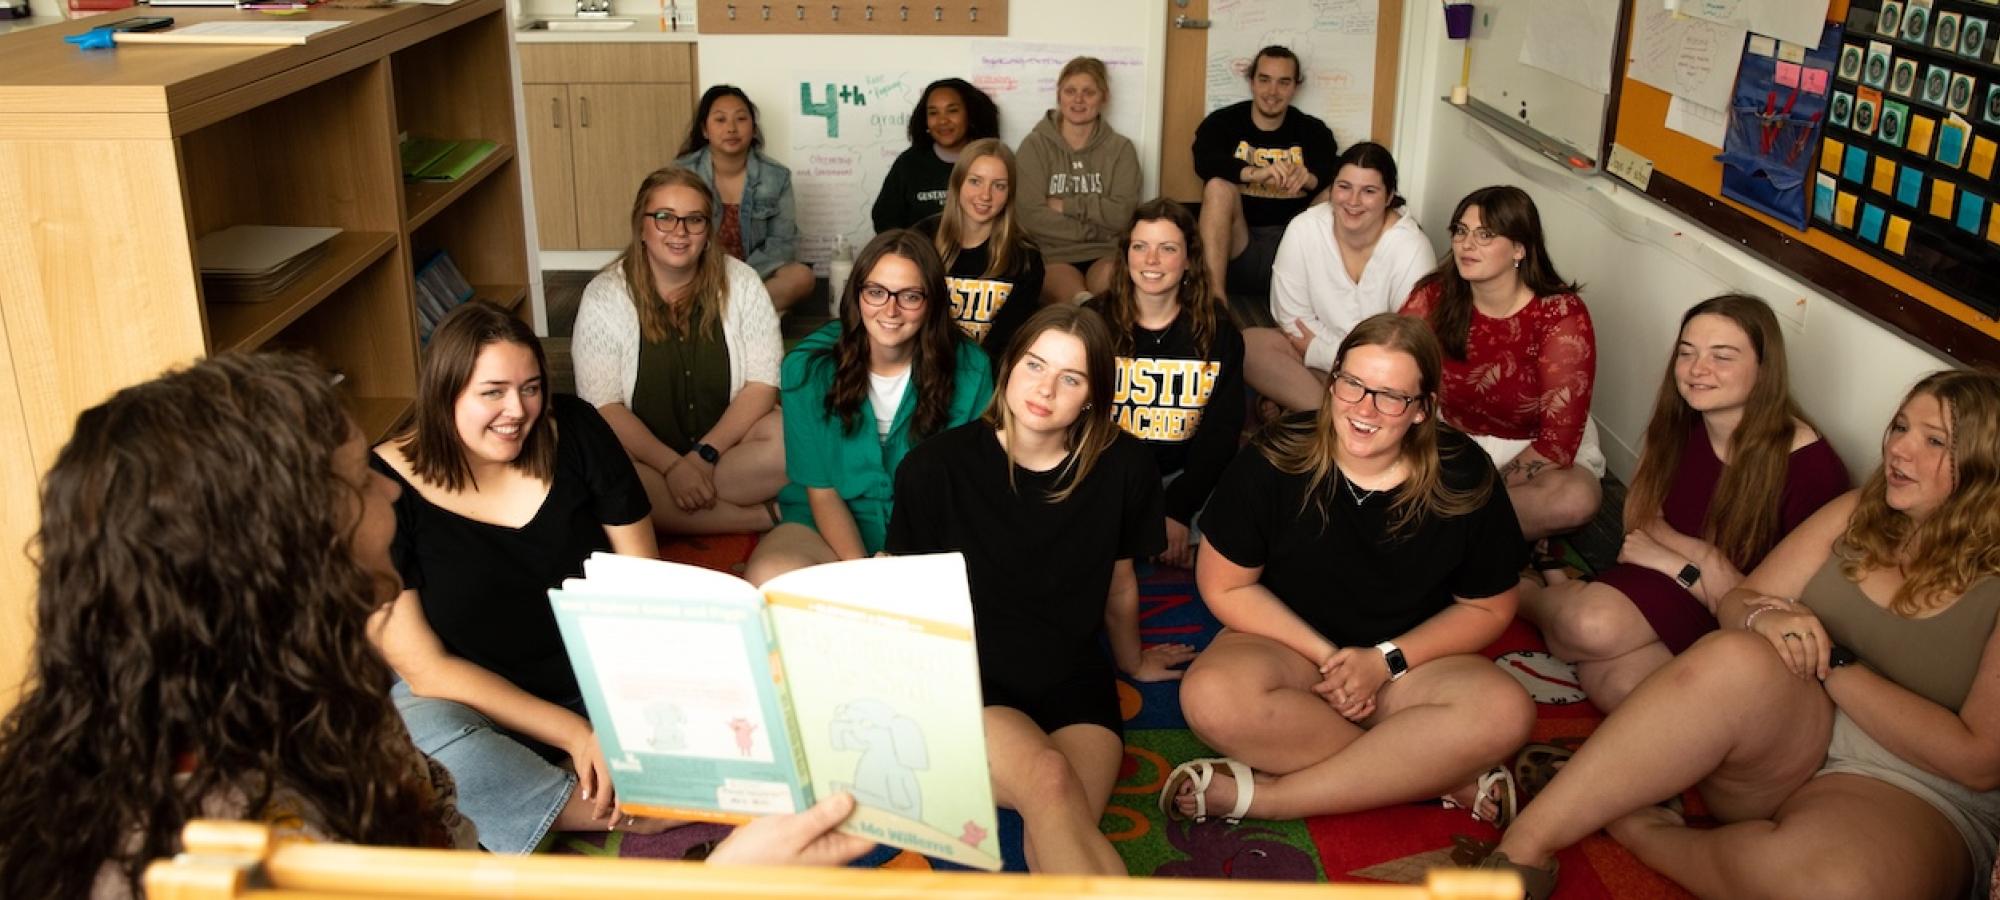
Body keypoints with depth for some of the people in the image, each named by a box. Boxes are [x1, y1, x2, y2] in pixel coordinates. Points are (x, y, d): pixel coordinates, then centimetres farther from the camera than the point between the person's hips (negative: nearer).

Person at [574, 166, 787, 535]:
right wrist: (672, 466, -22)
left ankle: (666, 511, -20)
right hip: (644, 454, 0)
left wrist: (706, 454, -17)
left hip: (729, 443, 1)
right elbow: (603, 405, -11)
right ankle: (763, 516, -24)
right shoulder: (605, 296, -5)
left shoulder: (740, 282, -1)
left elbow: (763, 383, -5)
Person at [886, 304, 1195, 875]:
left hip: (1074, 683, 2)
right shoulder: (937, 466, -10)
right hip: (966, 681, -1)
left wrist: (1132, 660, 28)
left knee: (1056, 836, -28)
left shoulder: (1122, 467, -4)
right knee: (1049, 781, -31)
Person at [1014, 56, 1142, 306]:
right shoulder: (1035, 145, 5)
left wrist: (1065, 205, -5)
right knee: (1076, 298, -34)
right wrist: (1096, 228, -4)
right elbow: (1031, 215, -5)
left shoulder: (1121, 149, 11)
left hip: (1105, 254, 2)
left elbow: (1122, 214, -1)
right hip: (1052, 255, -2)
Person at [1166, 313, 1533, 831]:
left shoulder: (1464, 478, -9)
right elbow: (1224, 585, -6)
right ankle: (1450, 779, -23)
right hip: (1288, 643, -1)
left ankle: (1267, 796, -25)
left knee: (1505, 713, -30)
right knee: (1213, 696, -35)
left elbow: (1488, 608, 1)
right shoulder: (1274, 460, -13)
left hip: (1410, 659, 1)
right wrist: (1325, 656, -13)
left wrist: (1386, 661, -13)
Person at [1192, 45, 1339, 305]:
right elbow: (1205, 163, -19)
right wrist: (1255, 173, -37)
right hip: (1238, 250, -1)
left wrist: (1309, 178, -31)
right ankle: (1215, 298, -31)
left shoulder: (1313, 130, 8)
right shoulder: (1222, 122, 2)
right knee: (1218, 186, -25)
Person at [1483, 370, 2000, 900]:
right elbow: (1734, 604, 8)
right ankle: (1525, 849, -33)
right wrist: (1762, 618, -17)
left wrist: (1833, 663, -14)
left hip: (1909, 796, -3)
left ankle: (1637, 830, -13)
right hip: (1793, 738, 4)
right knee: (1735, 658, -34)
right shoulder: (1858, 515, 8)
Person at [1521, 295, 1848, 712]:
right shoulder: (1679, 423, -4)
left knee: (1596, 626, -34)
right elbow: (1640, 520, 3)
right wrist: (1708, 559, -16)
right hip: (1663, 587, 3)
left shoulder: (1812, 466, -19)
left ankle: (1525, 595, 0)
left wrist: (1679, 563, -17)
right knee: (1617, 681, -33)